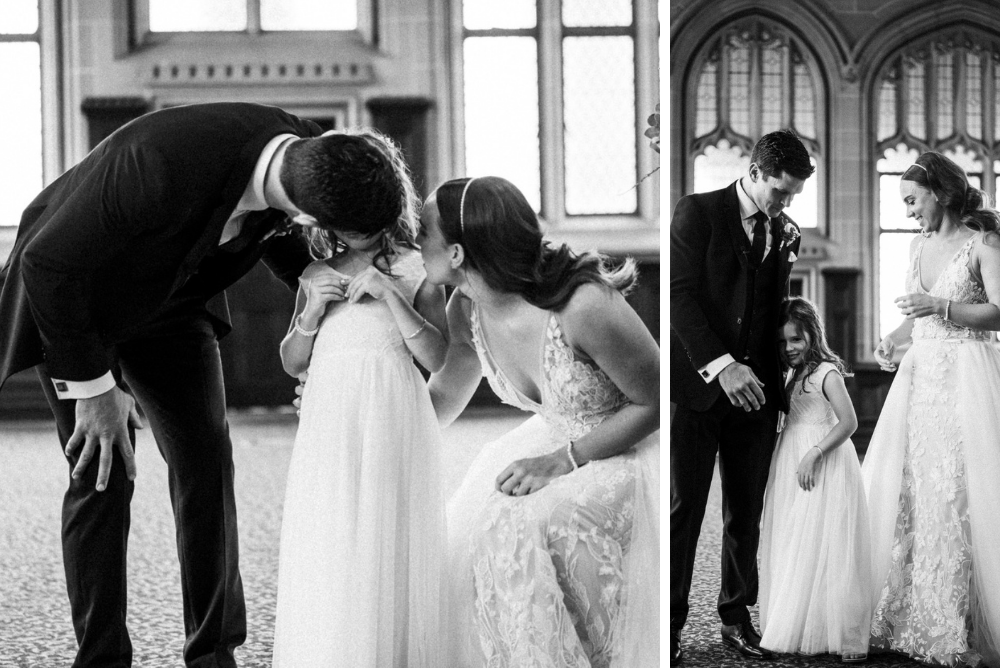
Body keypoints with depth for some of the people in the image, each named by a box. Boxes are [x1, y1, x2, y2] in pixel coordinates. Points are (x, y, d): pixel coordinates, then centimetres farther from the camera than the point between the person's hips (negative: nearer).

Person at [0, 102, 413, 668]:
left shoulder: (308, 147, -23)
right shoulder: (163, 165, -44)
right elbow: (47, 262, -30)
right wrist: (92, 386, -23)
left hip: (170, 294, 5)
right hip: (67, 292, -5)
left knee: (207, 457, -4)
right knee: (103, 475, -9)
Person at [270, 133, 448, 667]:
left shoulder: (414, 270, 4)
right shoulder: (316, 276, 14)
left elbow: (436, 357, -6)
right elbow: (292, 362, 16)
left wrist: (389, 294, -13)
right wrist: (311, 314, -2)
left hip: (392, 423, -3)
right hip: (328, 427, 3)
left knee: (388, 545, -4)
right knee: (324, 548, -2)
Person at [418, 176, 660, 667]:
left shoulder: (584, 307, -31)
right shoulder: (466, 310, -8)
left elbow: (656, 402, -18)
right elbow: (442, 400, 11)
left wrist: (564, 460, -24)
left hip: (630, 447, -7)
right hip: (556, 442, 7)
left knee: (520, 535, -28)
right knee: (465, 534, -15)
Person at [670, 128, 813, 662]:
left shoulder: (784, 233, 13)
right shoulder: (697, 212, -2)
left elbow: (779, 310, 17)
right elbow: (680, 294, -11)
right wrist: (720, 364, -19)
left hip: (755, 388, 5)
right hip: (698, 382, -4)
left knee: (746, 512, 9)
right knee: (683, 509, 0)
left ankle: (736, 616, 20)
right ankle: (670, 622, 8)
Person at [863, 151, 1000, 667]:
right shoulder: (918, 245, 15)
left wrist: (942, 307, -20)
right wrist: (892, 340, 5)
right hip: (919, 374, 7)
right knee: (902, 492, 3)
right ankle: (908, 617, 9)